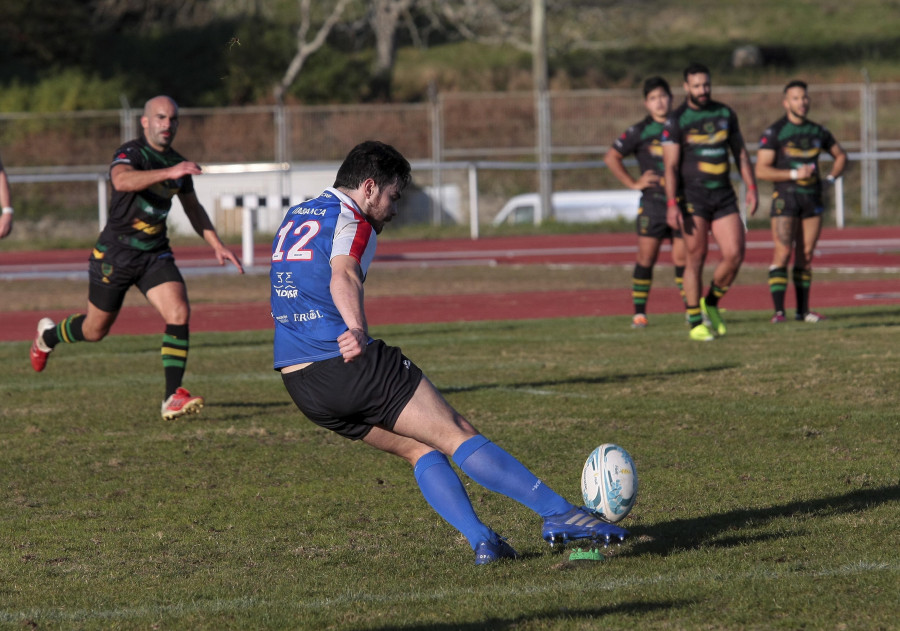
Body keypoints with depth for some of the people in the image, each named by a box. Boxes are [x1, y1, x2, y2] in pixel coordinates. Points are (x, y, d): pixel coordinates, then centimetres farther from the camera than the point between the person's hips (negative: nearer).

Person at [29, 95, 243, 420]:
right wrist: (168, 173, -49)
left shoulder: (178, 163, 6)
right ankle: (49, 335, 43)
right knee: (95, 330, 9)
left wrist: (216, 245, 13)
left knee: (179, 313, -18)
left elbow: (193, 208, 22)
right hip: (115, 254, -5)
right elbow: (122, 180, -40)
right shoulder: (131, 153, -16)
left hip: (155, 253, 5)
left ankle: (173, 398, -17)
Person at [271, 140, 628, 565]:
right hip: (351, 367, -8)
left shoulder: (293, 218, 20)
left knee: (420, 449, 14)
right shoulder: (351, 222, -6)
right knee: (458, 436, -7)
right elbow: (343, 276, -26)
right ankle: (559, 513, -12)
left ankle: (480, 540, 1)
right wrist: (357, 330, -38)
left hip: (299, 382, 8)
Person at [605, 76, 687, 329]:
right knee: (646, 258, -4)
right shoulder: (639, 131, 1)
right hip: (653, 202, -2)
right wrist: (633, 183, -1)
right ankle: (639, 313, 1)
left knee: (682, 259, 0)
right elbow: (611, 157, 6)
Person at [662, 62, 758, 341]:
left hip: (724, 195, 4)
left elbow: (740, 152, 17)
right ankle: (695, 323, 4)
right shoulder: (676, 121, -3)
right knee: (696, 258, -4)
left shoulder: (725, 114, 10)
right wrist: (671, 205, -16)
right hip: (693, 196, -4)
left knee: (735, 254, -6)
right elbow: (670, 165, -8)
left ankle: (711, 303, 18)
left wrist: (751, 188, 8)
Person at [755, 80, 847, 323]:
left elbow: (840, 156, 26)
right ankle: (779, 310, -13)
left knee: (805, 256, 6)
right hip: (786, 196, -5)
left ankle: (803, 310, 10)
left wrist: (830, 178, 9)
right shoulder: (774, 133, -5)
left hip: (813, 198, 5)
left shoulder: (817, 131, 10)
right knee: (783, 253, -12)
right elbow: (761, 170, -10)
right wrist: (794, 174, -18)